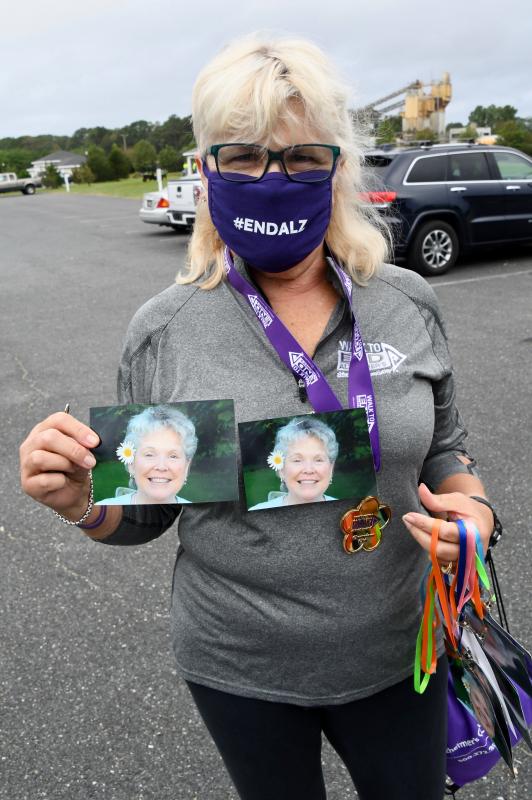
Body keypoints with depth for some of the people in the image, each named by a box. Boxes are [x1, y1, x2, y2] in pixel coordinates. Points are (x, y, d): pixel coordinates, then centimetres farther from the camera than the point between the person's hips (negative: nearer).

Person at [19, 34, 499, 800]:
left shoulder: (410, 304, -8)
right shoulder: (164, 330, -13)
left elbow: (443, 446, 5)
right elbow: (143, 515, -4)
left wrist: (471, 506, -15)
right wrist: (80, 501, -24)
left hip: (397, 652, 2)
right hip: (240, 671, -1)